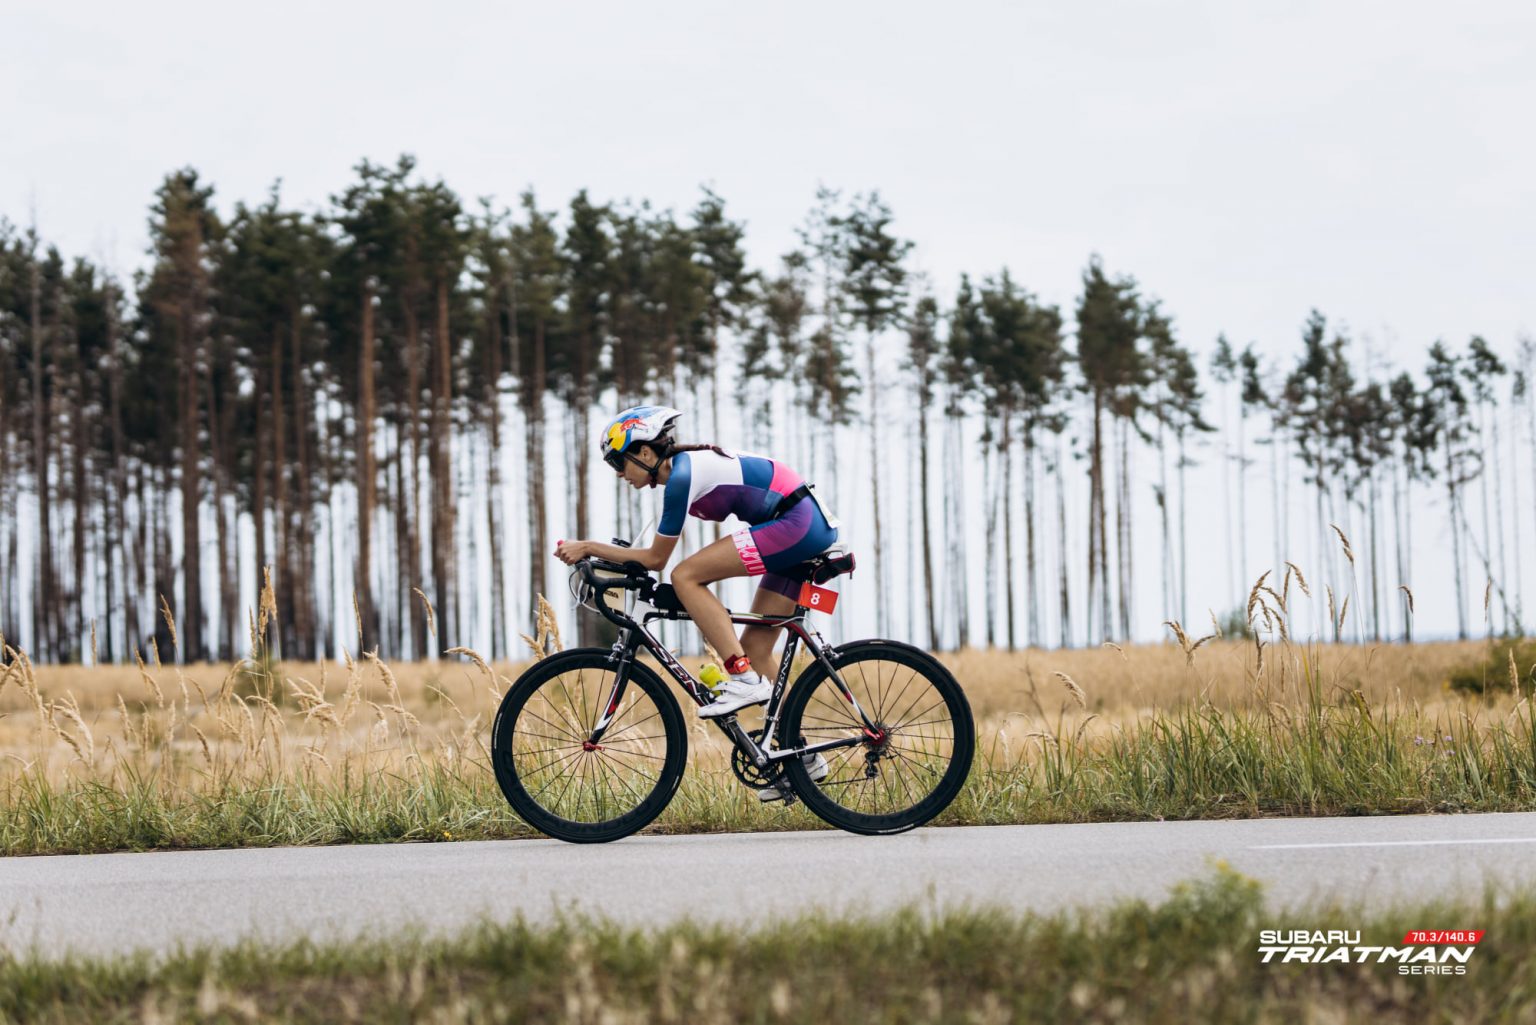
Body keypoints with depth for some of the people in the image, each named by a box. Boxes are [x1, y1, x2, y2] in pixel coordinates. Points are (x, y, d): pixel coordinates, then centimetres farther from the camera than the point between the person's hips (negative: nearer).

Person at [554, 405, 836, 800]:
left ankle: (745, 679, -13)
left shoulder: (681, 476, -13)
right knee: (754, 646, 10)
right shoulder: (689, 465, 15)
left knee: (686, 575, -14)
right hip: (811, 529, 10)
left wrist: (588, 547, -2)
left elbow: (655, 559, -7)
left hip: (795, 524, -10)